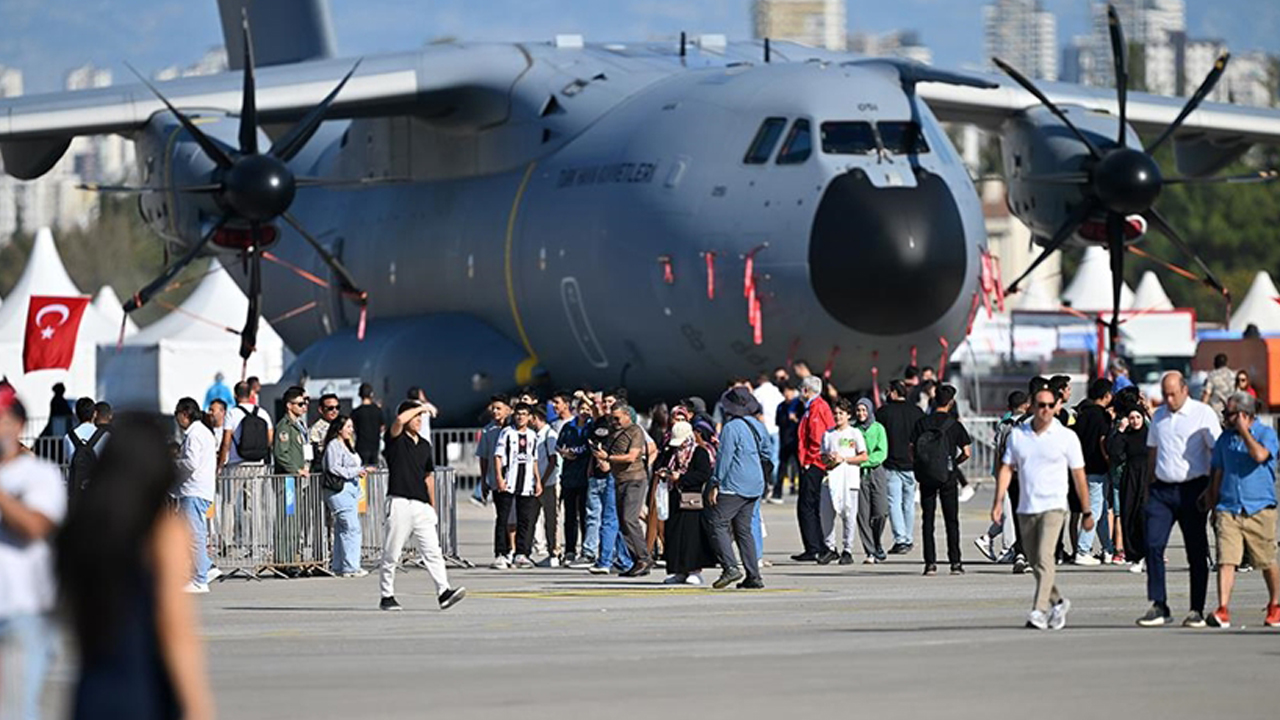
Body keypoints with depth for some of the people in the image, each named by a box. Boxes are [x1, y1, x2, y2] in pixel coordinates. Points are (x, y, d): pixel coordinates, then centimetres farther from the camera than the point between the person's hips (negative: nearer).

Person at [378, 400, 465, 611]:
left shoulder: (424, 446, 18)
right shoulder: (395, 440, 0)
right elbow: (400, 420, -22)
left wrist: (433, 506, 21)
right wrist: (421, 407, -7)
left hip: (422, 506, 5)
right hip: (399, 504, -5)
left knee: (433, 551, -5)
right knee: (391, 555, 1)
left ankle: (444, 592, -12)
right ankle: (387, 596, 10)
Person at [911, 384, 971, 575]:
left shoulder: (921, 423, 0)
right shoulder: (954, 424, -5)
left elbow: (912, 450, -1)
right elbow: (967, 452, -6)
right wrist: (953, 463, 10)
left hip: (926, 476, 1)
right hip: (948, 477, -1)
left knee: (928, 520, 6)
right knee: (951, 520, 6)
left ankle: (930, 562, 1)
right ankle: (955, 562, 3)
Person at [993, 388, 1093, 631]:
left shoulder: (1067, 437, -1)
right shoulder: (1017, 435, 7)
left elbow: (1079, 477, 3)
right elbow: (1007, 468, 10)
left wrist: (1087, 513, 5)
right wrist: (998, 502, -1)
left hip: (1053, 506, -4)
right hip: (1026, 508, 4)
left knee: (1044, 558, -19)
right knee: (1035, 563, 12)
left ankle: (1039, 611, -23)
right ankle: (1057, 602, 32)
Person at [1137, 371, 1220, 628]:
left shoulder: (1203, 414, -3)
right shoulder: (1159, 416, 13)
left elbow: (1217, 452, -4)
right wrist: (1149, 487, 16)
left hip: (1192, 489, -4)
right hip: (1162, 489, 4)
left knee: (1196, 552, 2)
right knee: (1153, 545, -7)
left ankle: (1197, 611, 7)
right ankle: (1158, 607, -2)